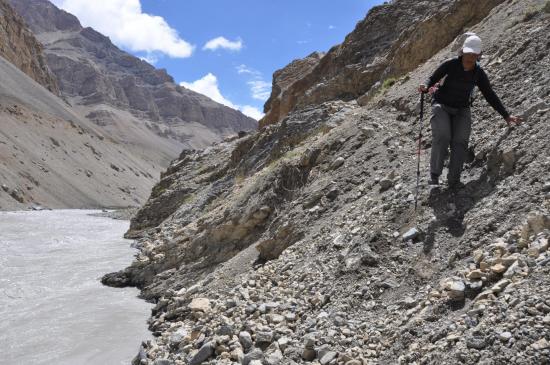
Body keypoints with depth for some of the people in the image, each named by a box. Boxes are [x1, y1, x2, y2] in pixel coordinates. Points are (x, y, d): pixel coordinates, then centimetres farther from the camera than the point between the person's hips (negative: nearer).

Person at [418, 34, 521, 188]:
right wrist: (426, 86, -31)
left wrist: (506, 116, 3)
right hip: (442, 106, -2)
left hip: (461, 110, 3)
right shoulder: (451, 65, -12)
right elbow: (433, 78, -6)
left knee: (460, 142, -17)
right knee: (442, 137, -25)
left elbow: (490, 96, 4)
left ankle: (453, 180, -14)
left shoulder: (479, 73, -4)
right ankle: (434, 175, -13)